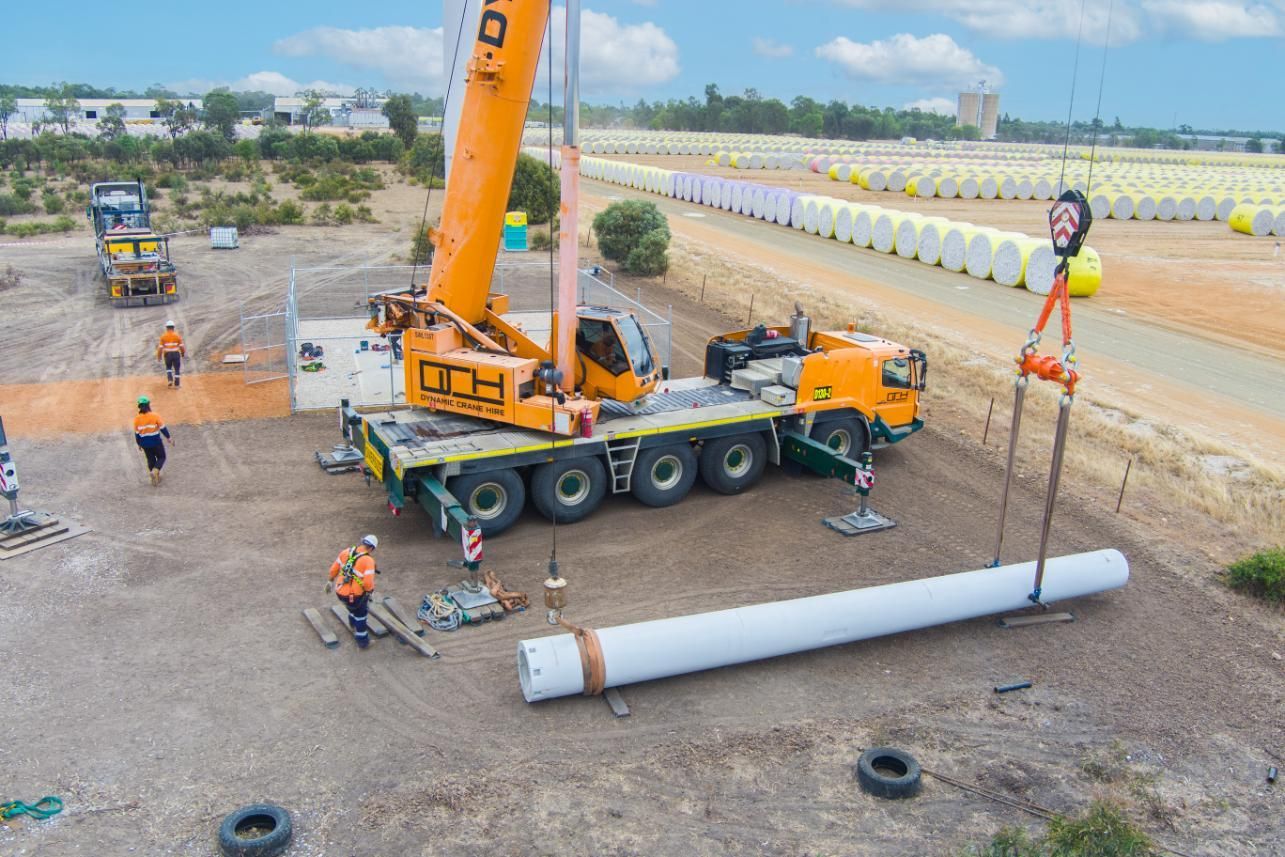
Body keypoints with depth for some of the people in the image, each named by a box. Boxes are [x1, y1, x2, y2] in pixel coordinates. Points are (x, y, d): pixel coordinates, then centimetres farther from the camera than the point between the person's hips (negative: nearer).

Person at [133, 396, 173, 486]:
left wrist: (139, 444, 17)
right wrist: (169, 438, 1)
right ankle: (155, 471, -10)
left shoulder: (137, 419, -5)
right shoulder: (155, 416, -16)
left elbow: (136, 433, 2)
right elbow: (163, 428, -11)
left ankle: (155, 479, 24)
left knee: (151, 459, 19)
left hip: (145, 443, 3)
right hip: (156, 442, -3)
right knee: (161, 457, 15)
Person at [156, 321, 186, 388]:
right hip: (176, 353, -1)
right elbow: (181, 346, -2)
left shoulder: (163, 336, 0)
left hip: (168, 354, 1)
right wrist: (183, 353, 14)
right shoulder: (177, 335, -1)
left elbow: (160, 347, -2)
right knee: (177, 369, 5)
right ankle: (176, 385, 2)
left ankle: (170, 380, 2)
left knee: (168, 368, 22)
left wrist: (159, 356, 6)